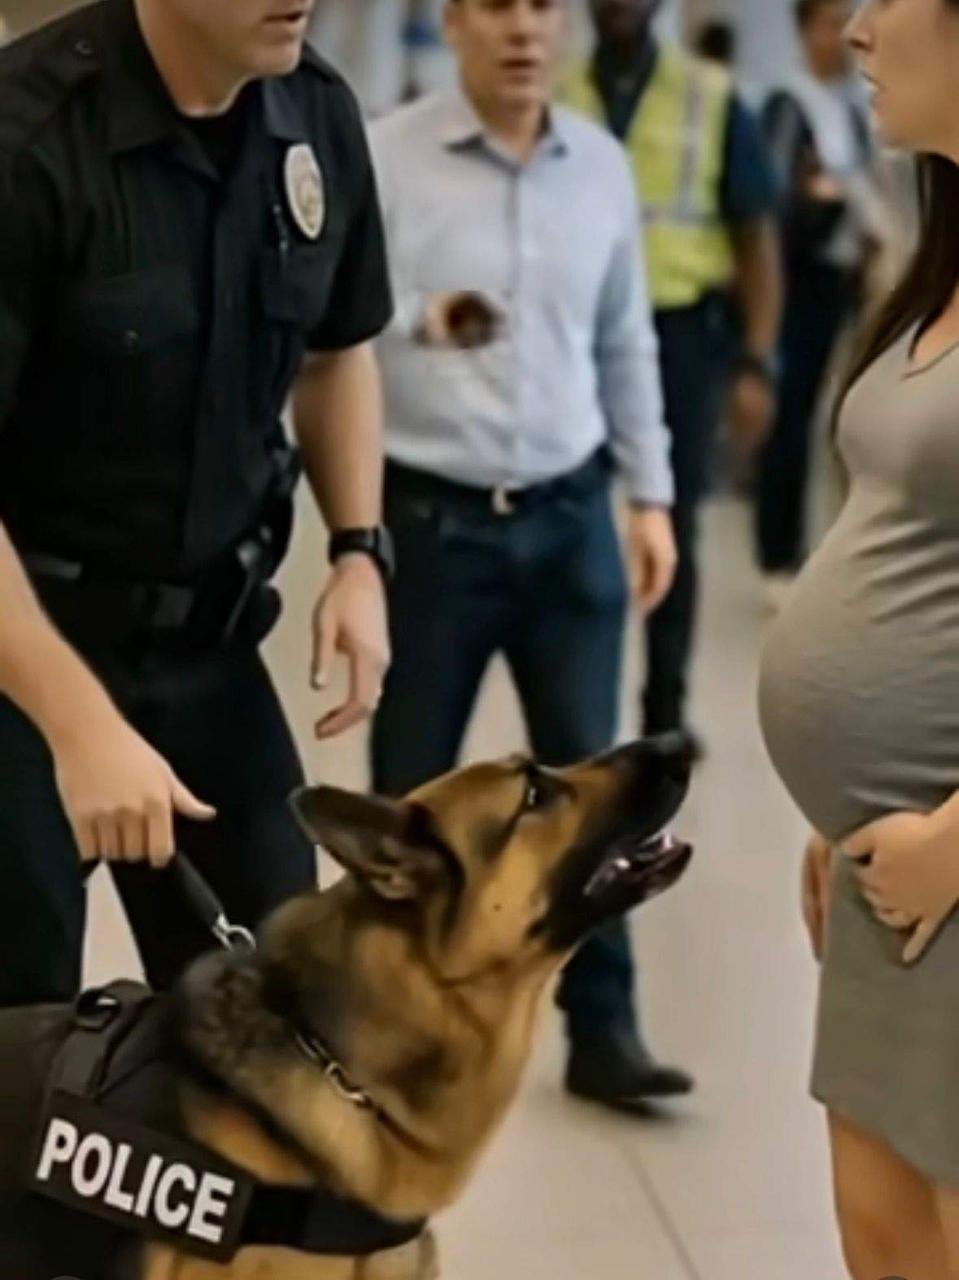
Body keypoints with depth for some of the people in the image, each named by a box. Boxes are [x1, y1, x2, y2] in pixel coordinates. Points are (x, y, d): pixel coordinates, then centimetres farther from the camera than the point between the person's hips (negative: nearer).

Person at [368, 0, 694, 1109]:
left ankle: (602, 1030, 18)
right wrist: (413, 320, -30)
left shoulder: (602, 167, 6)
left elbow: (626, 343, 13)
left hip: (570, 520, 4)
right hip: (431, 521, -3)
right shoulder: (380, 159, -8)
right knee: (410, 789, 8)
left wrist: (651, 496, 11)